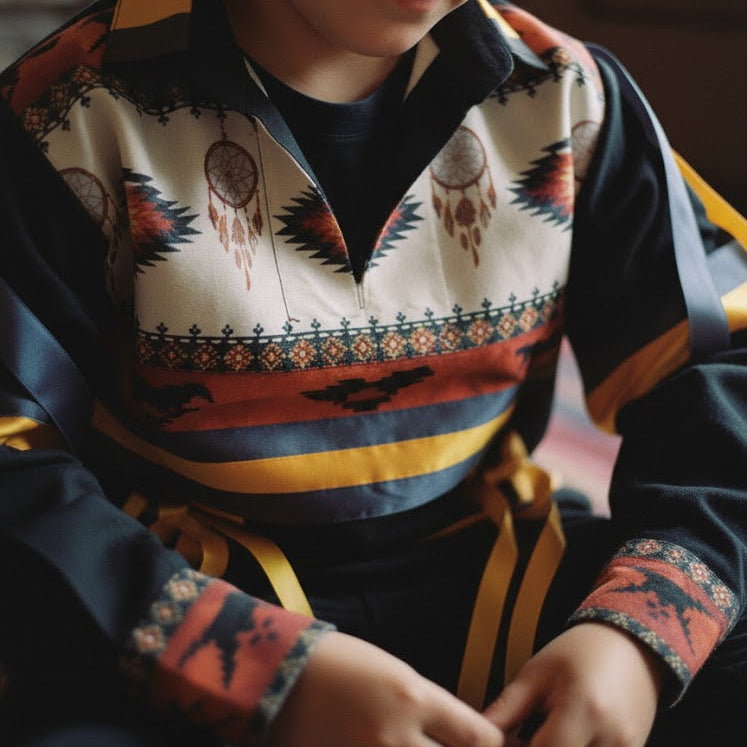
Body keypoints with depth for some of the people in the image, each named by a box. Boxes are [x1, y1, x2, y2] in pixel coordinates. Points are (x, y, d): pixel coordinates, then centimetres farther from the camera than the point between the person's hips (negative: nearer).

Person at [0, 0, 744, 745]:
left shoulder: (560, 92, 2)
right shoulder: (81, 105, -10)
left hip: (491, 576, 3)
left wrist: (645, 626, -17)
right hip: (193, 604, -2)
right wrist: (271, 676, -26)